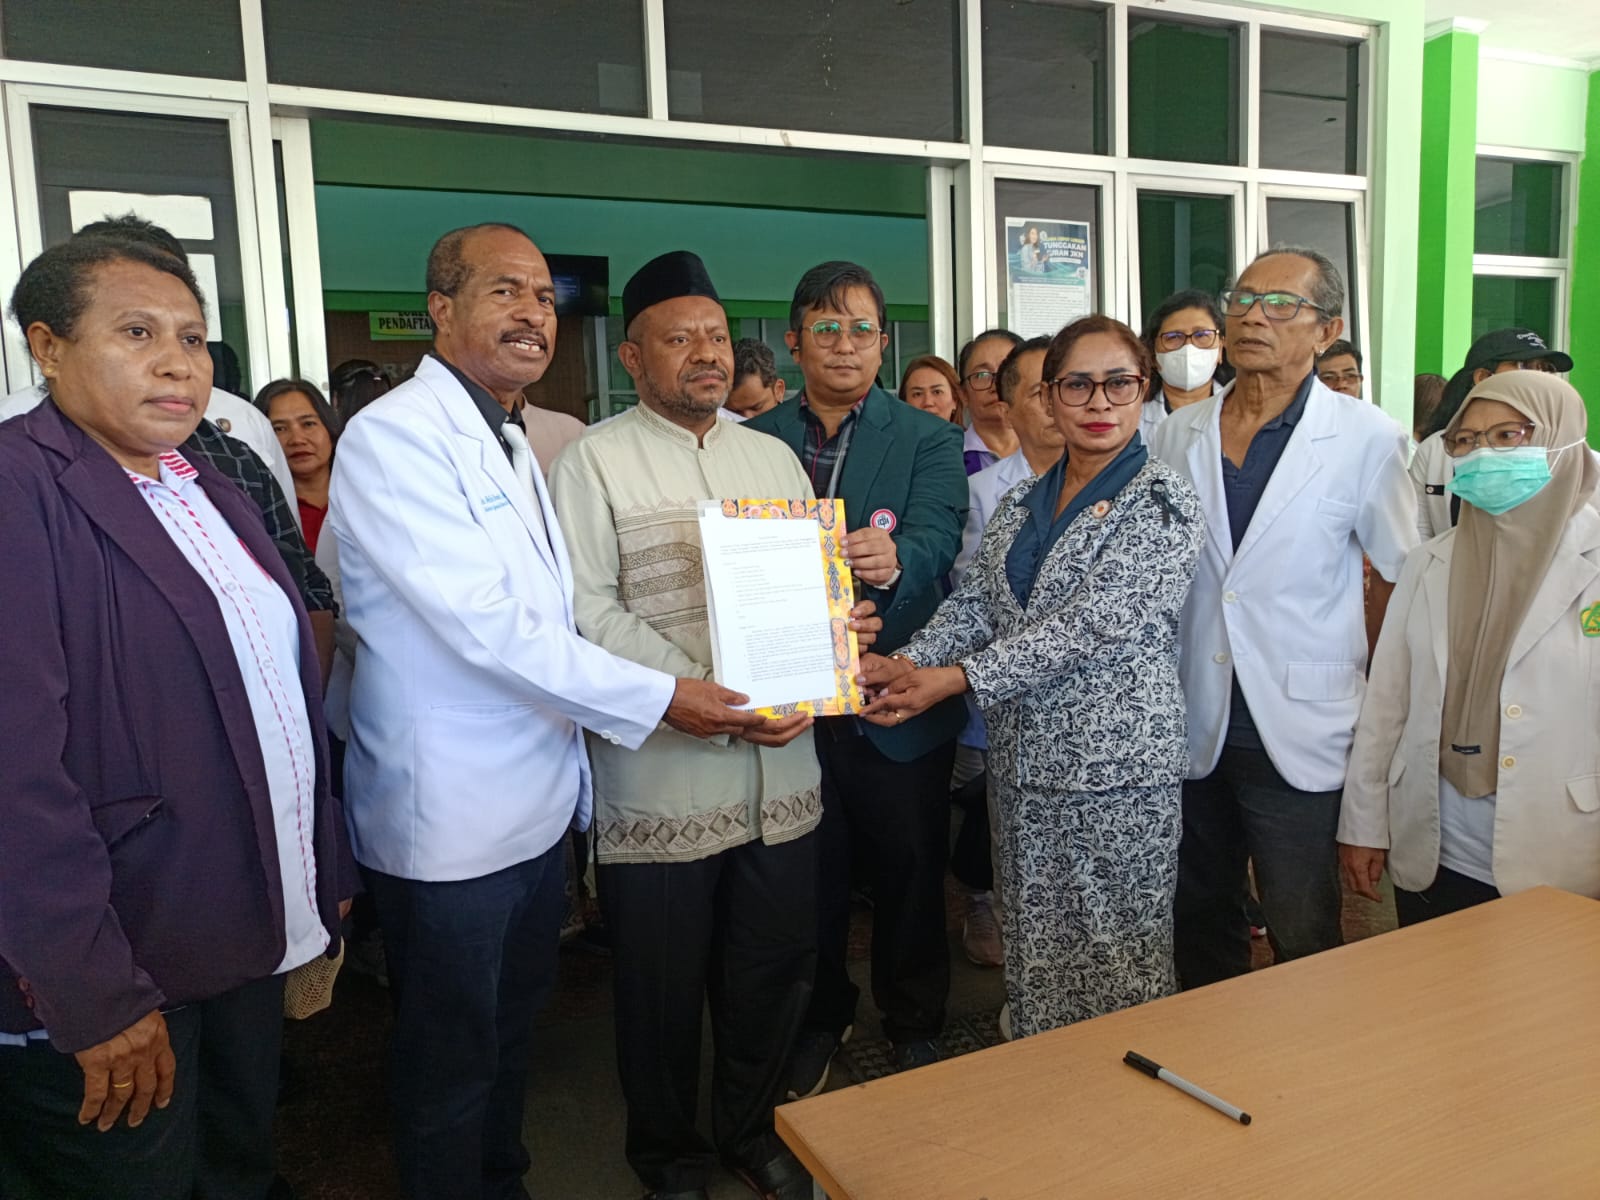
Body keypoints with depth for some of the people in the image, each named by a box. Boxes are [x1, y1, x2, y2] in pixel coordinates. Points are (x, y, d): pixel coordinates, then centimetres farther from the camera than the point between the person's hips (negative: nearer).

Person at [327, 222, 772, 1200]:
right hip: (450, 823, -8)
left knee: (513, 1033, 24)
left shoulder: (514, 444, 13)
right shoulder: (396, 437, -16)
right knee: (452, 1060, 11)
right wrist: (657, 699, -20)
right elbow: (485, 624, -24)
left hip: (540, 805, 8)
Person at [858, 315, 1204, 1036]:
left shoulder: (1162, 503, -9)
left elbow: (1094, 621, -19)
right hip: (1022, 766, 6)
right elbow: (973, 602, 6)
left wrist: (959, 678, -22)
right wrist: (909, 662, -14)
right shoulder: (1020, 503, 11)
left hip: (1116, 768, -6)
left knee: (1117, 971, 6)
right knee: (1033, 958, 17)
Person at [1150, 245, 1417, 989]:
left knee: (1303, 936, 7)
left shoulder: (1366, 439, -6)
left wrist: (1364, 684, 0)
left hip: (1299, 730, -3)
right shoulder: (1178, 434, 4)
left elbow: (1399, 577, 2)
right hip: (1191, 724, 4)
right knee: (1199, 924, 18)